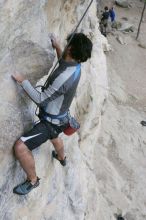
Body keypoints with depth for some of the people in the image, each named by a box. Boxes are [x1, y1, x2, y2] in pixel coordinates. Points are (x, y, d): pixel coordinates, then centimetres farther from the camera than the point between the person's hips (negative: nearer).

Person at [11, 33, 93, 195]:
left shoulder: (64, 77, -37)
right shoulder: (75, 66, -8)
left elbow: (40, 99, -32)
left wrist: (22, 81, -27)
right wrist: (57, 48, 11)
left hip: (51, 122, -9)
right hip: (59, 117, 9)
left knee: (20, 147, -16)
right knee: (54, 137, 39)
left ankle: (33, 180, 7)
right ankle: (62, 158, 70)